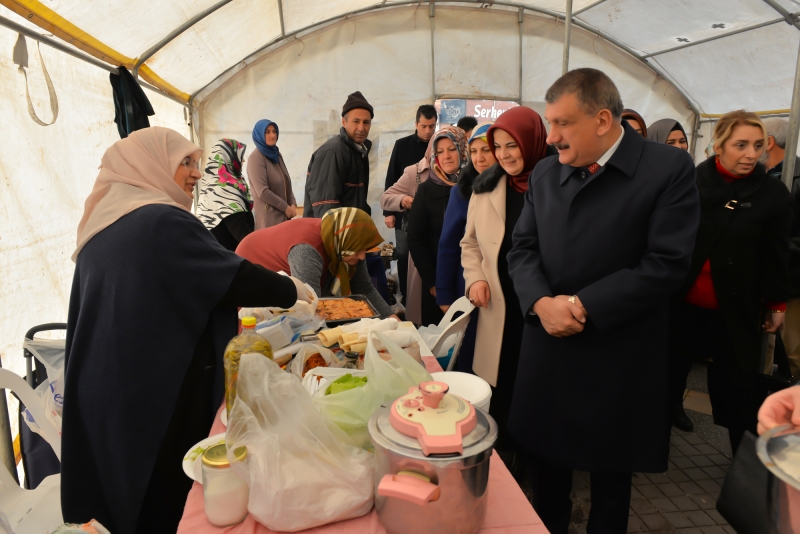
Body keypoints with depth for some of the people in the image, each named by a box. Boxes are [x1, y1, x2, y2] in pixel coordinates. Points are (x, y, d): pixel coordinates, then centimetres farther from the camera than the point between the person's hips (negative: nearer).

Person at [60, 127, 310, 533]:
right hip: (165, 396, -8)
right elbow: (236, 279, -18)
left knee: (131, 493, 21)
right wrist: (294, 290, -3)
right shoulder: (163, 222, -17)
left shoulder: (101, 227, 9)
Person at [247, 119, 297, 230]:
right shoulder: (256, 158, -10)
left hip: (284, 216, 7)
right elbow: (263, 192, -17)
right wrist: (286, 207, -11)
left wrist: (293, 204, -1)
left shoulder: (277, 155, 14)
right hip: (268, 217, -7)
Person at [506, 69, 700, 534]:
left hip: (618, 360, -4)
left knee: (610, 475, 18)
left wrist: (583, 305, -19)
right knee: (545, 467, 17)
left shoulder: (670, 169, -10)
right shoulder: (545, 174, 5)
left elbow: (666, 264, -16)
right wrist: (542, 302, -15)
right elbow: (523, 249, 4)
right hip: (548, 350, 4)